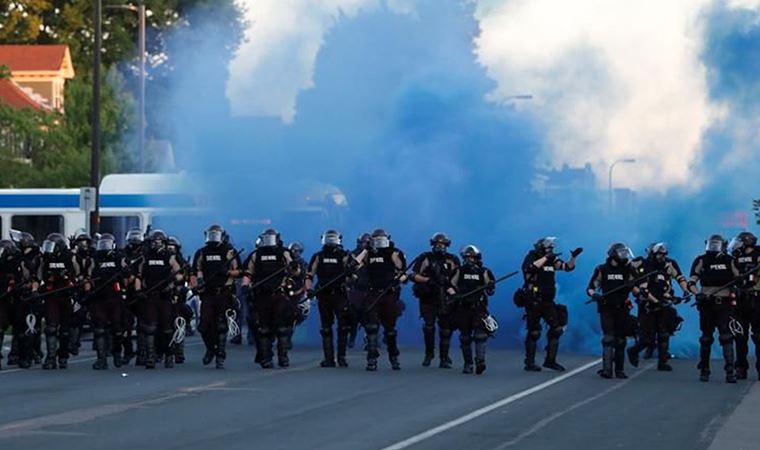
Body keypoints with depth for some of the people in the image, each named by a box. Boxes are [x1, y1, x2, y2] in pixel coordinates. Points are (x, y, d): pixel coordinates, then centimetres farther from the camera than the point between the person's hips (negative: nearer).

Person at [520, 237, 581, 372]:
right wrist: (546, 257, -25)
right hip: (534, 301, -6)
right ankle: (529, 362, 5)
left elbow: (568, 267, 13)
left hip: (547, 301, 6)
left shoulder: (552, 260, 11)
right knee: (534, 332, -4)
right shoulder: (531, 258, -7)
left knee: (557, 328, 2)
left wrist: (573, 257, -4)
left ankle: (550, 360, 10)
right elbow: (531, 267, -29)